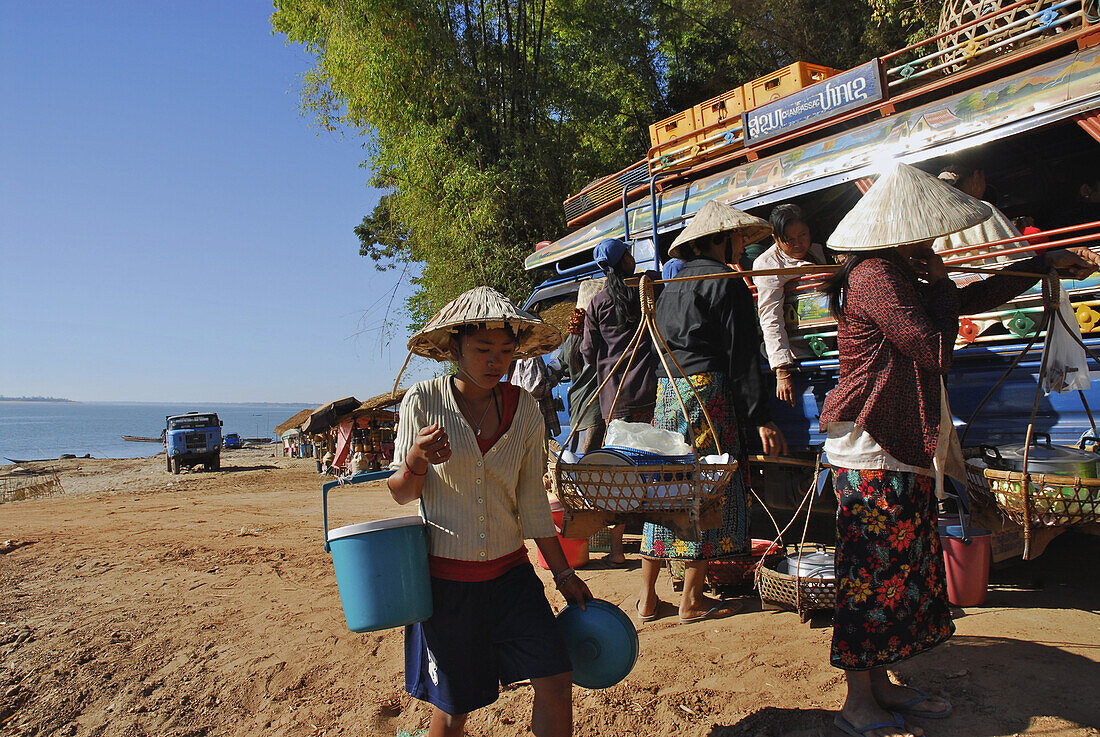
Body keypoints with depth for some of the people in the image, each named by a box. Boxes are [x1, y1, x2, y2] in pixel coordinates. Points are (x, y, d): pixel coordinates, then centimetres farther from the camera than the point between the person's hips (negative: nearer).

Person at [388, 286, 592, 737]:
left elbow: (531, 500, 5)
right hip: (445, 576, -2)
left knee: (557, 680, -3)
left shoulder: (523, 408, -2)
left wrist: (563, 572, 8)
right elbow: (402, 494, -2)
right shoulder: (423, 401, -9)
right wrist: (417, 460, -24)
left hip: (509, 571, 3)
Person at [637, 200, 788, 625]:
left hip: (666, 391, 8)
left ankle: (647, 598, 17)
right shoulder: (726, 281, -5)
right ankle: (692, 601, 9)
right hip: (707, 389, -8)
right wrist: (761, 418, -12)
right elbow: (741, 355, -11)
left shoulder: (671, 286, 19)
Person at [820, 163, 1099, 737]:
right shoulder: (875, 276, -16)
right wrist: (938, 284, -5)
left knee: (899, 565, 15)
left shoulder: (899, 274, 16)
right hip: (874, 452, -10)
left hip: (903, 451, 10)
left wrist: (1047, 263, 32)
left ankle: (880, 686, 28)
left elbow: (974, 298, 28)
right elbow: (934, 349, -19)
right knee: (874, 569, -3)